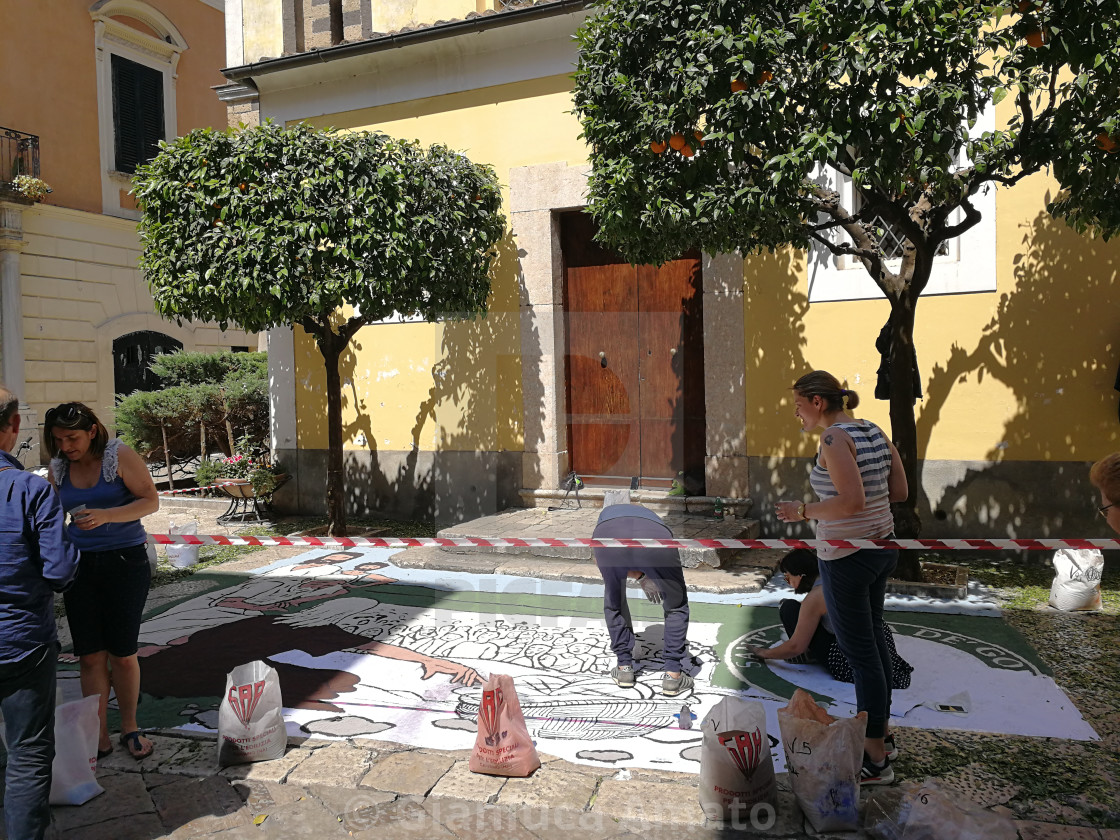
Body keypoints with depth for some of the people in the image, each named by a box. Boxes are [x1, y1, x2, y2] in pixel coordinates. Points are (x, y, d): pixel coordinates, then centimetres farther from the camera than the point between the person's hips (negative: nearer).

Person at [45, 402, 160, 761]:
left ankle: (130, 728, 22)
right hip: (80, 565, 4)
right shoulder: (58, 469, 5)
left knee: (122, 654, 3)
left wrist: (106, 515, -24)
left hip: (125, 560, -4)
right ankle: (100, 736, 18)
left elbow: (150, 501, -10)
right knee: (90, 656, 6)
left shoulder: (119, 456, -9)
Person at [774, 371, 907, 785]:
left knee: (859, 653, 2)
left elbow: (852, 501, -27)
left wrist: (803, 511, -15)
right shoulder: (875, 431, 6)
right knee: (873, 638, 22)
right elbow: (900, 491, 8)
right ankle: (878, 732, 38)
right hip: (882, 548, 9)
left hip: (846, 557, -9)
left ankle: (876, 760, 15)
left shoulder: (834, 438, -19)